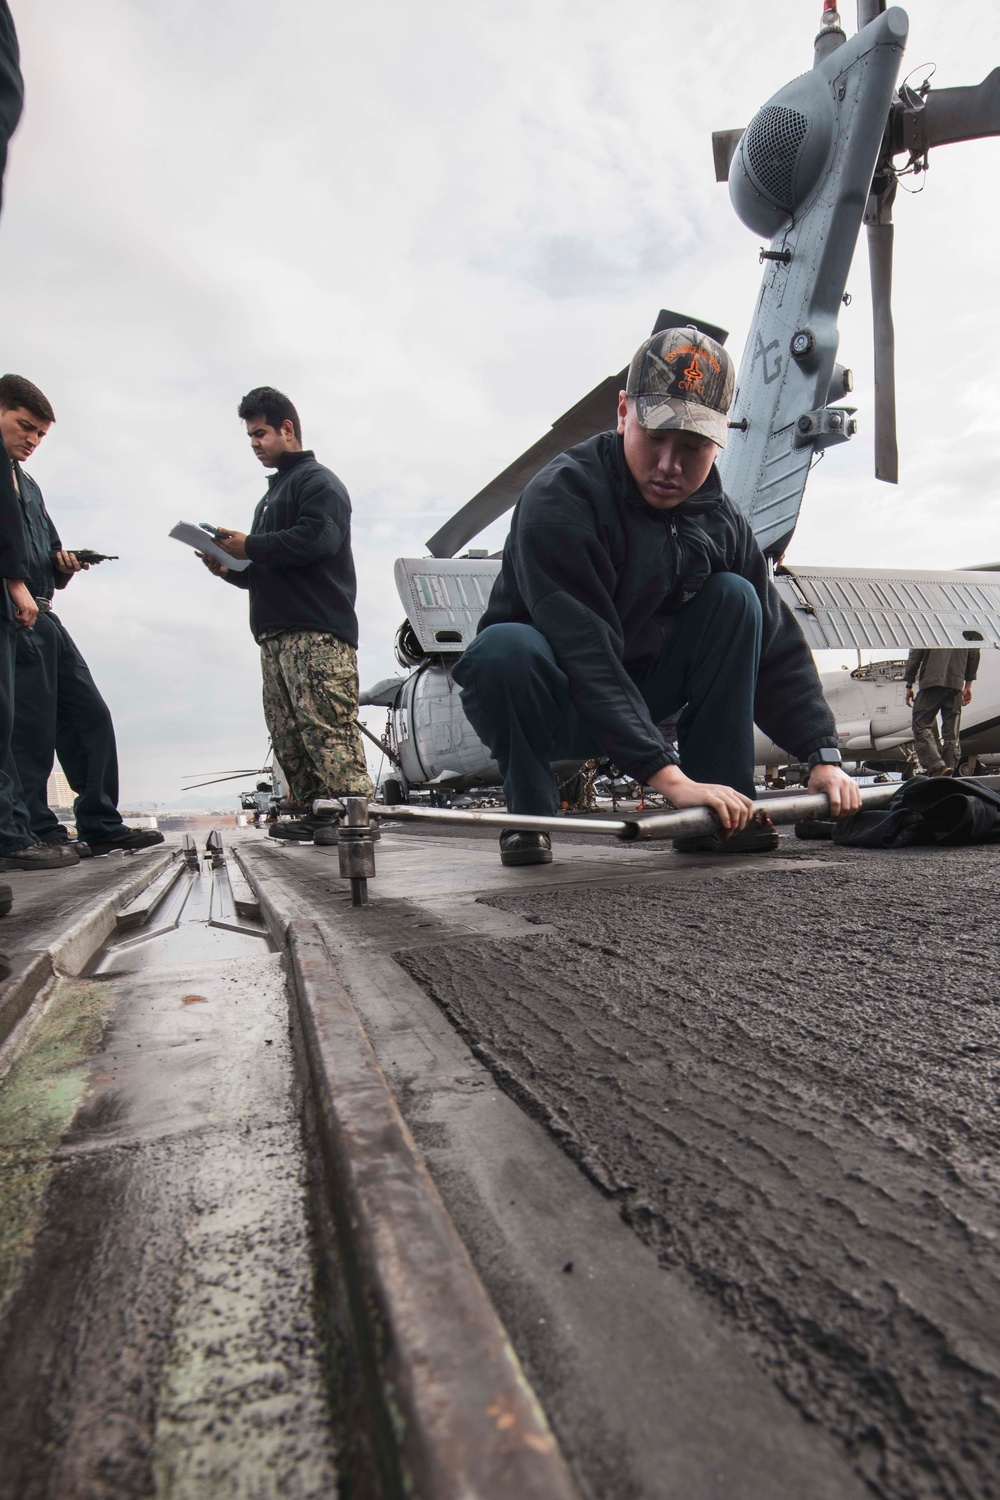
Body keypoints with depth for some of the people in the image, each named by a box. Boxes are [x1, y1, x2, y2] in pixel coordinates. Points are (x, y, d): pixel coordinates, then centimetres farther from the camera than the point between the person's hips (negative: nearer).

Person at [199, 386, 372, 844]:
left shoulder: (317, 481, 4)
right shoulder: (272, 494, 32)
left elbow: (316, 539, -15)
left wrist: (249, 546, -8)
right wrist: (229, 569, 16)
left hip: (318, 633, -9)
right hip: (275, 634, 9)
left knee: (328, 727, -18)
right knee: (288, 736, 2)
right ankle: (314, 814, 5)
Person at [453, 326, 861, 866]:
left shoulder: (719, 520, -1)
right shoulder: (559, 498, -23)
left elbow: (776, 647, 1)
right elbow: (583, 656, -33)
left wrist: (822, 756, -9)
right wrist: (666, 775, -38)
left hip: (634, 696, 5)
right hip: (543, 707, -5)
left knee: (733, 597, -12)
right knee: (506, 646, -37)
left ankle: (720, 813, -10)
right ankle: (528, 815, -12)